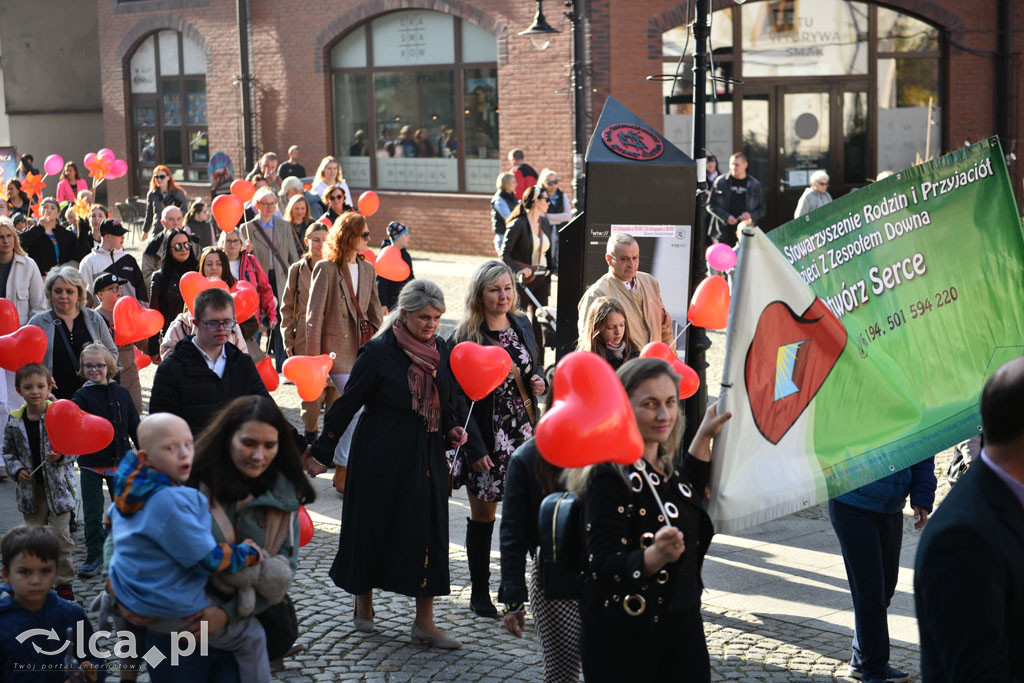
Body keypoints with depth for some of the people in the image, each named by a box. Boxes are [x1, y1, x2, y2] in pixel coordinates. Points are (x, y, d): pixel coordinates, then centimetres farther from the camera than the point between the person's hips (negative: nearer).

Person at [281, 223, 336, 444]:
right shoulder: (297, 270, 6)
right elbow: (288, 308, 13)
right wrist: (288, 340, 7)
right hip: (305, 340, 1)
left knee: (333, 388, -2)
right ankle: (311, 433, 19)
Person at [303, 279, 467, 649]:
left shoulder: (441, 351, 5)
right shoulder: (378, 352, -11)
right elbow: (347, 404, -7)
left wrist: (453, 429, -2)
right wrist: (322, 452, -6)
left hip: (427, 457, 5)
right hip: (380, 456, -4)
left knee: (428, 531, 1)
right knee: (372, 525, 7)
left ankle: (424, 621, 7)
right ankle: (364, 605, 29)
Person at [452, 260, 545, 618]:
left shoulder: (522, 325, 7)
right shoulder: (466, 337, -11)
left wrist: (539, 382, -4)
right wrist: (476, 449, -16)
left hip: (524, 432, 5)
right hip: (486, 437, -4)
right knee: (483, 513, 6)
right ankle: (479, 593, 18)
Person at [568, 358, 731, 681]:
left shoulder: (668, 466, 7)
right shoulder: (608, 475, -18)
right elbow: (603, 567, -24)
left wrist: (704, 436, 24)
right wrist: (654, 556, -42)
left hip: (683, 629, 8)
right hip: (624, 641, -7)